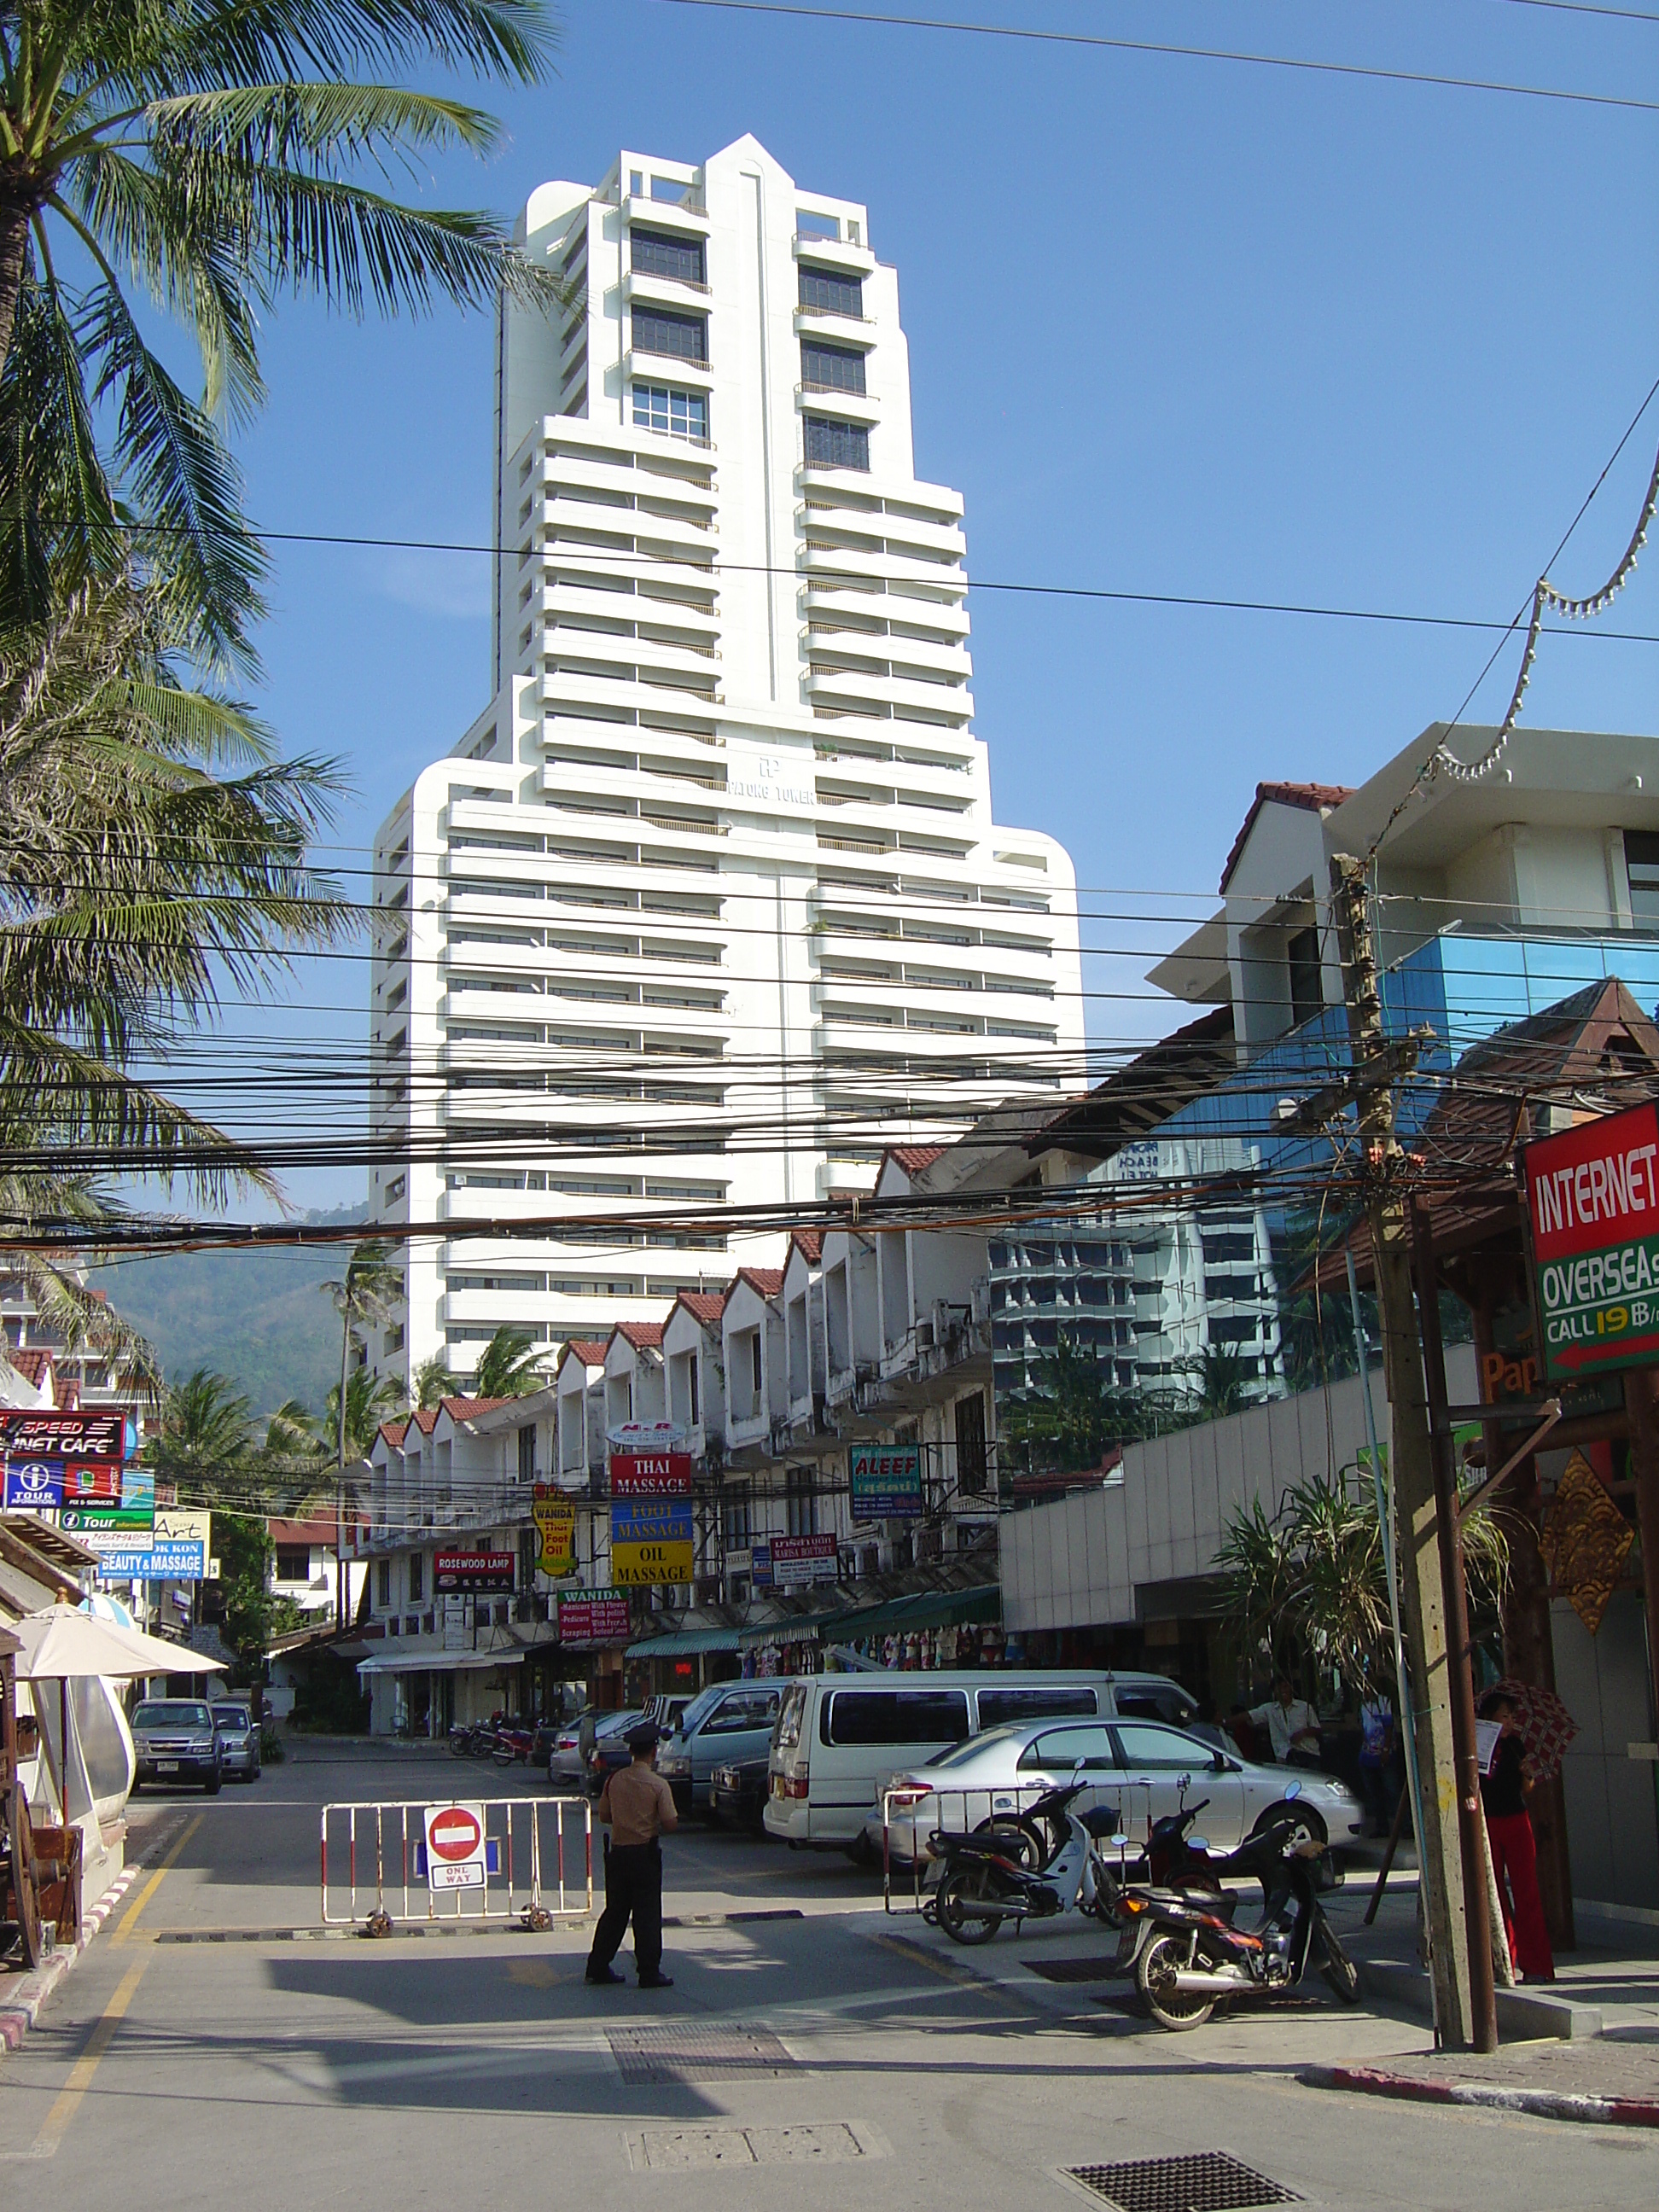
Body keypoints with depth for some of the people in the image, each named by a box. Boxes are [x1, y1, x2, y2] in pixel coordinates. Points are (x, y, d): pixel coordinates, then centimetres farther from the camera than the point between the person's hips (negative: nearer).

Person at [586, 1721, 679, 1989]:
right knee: (647, 1914, 2)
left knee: (614, 1911, 15)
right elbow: (670, 1824, -13)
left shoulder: (615, 1780, 0)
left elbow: (604, 1816, 9)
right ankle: (649, 1973, 4)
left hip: (617, 1852, 5)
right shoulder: (658, 1785, -13)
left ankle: (598, 1966, 19)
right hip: (645, 1854, -5)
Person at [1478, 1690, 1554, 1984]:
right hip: (1486, 1824, -2)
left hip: (1517, 1821, 2)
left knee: (1526, 1891, -3)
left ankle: (1535, 1964, -1)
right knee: (1494, 1894, 4)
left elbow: (1526, 1791, 12)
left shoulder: (1515, 1745, 7)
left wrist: (1529, 1775, -8)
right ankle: (1503, 1962, 12)